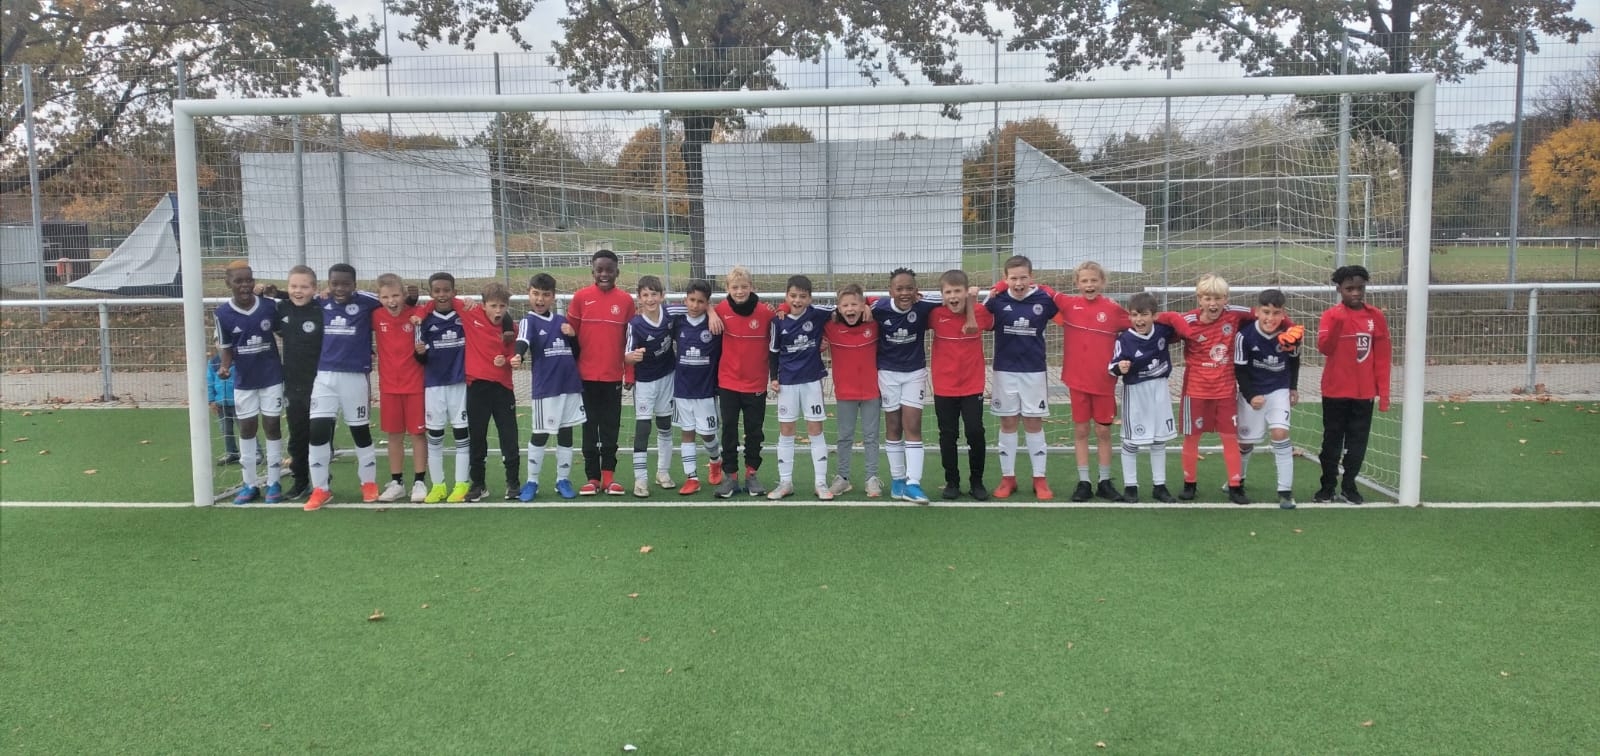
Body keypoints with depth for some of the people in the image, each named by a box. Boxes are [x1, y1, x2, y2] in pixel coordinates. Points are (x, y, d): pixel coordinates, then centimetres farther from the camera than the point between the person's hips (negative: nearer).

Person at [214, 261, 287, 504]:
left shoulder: (269, 306, -10)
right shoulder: (223, 313, -10)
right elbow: (225, 347, -1)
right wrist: (224, 366, -20)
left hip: (272, 377, -1)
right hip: (243, 381, 1)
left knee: (272, 426, 4)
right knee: (247, 429, 10)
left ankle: (274, 483, 14)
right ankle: (250, 484, 20)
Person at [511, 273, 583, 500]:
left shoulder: (562, 320, 11)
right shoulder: (529, 320, -3)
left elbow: (577, 352, 18)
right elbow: (523, 341, -26)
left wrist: (572, 335, -3)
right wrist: (518, 356, -47)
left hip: (571, 386, 5)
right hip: (545, 388, -4)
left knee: (566, 433, 10)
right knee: (540, 435, 1)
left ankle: (563, 480, 21)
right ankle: (532, 482, 14)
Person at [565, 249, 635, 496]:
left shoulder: (626, 300, 0)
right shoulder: (580, 297, -2)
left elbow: (629, 338, 7)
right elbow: (571, 333, 3)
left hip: (613, 375, 1)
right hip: (587, 374, -1)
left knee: (611, 426, 6)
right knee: (590, 426, 6)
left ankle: (609, 476, 13)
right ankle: (593, 477, 11)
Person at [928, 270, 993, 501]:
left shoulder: (980, 312, -8)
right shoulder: (935, 314, -7)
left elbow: (991, 323, 12)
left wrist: (972, 303, 2)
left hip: (973, 387, 0)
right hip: (944, 388, 0)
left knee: (976, 433, 0)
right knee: (948, 436, 8)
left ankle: (976, 482, 16)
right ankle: (952, 482, 21)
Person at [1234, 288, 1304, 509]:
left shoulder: (1290, 334, -14)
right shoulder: (1245, 335, -21)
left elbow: (1294, 361, 7)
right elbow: (1239, 369, -13)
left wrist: (1293, 387, 12)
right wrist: (1251, 396, -22)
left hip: (1279, 391, 1)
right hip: (1251, 393, 0)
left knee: (1280, 434, -17)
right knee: (1246, 441, 10)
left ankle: (1285, 491, -9)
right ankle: (1238, 479, 39)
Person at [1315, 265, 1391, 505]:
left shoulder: (1376, 317, 1)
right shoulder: (1331, 315, -6)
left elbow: (1382, 357, 5)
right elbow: (1324, 348, -18)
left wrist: (1383, 392, 3)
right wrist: (1336, 322, -30)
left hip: (1364, 392, 2)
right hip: (1335, 391, -2)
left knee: (1358, 441, 8)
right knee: (1332, 440, 8)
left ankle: (1349, 486, 20)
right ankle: (1328, 485, 18)